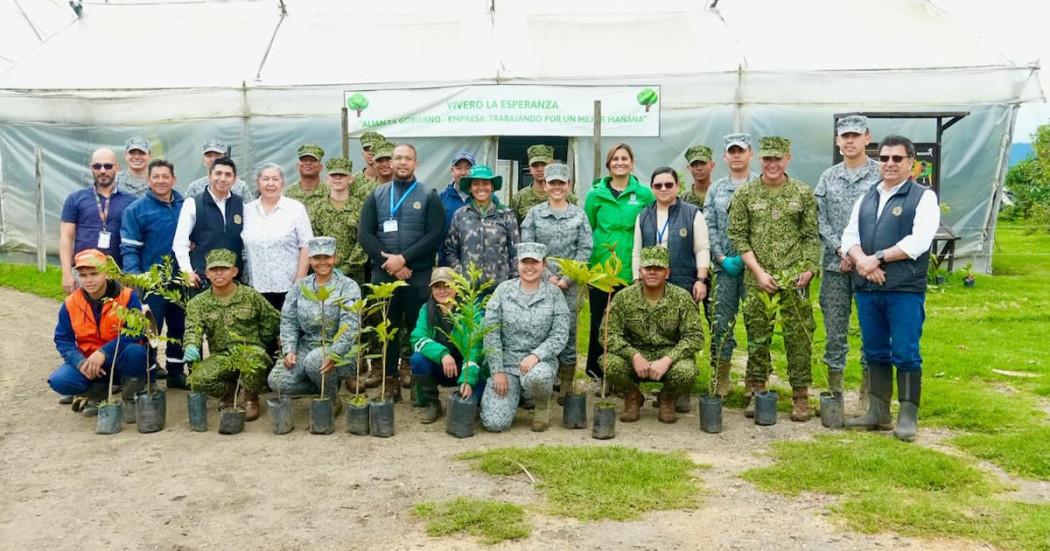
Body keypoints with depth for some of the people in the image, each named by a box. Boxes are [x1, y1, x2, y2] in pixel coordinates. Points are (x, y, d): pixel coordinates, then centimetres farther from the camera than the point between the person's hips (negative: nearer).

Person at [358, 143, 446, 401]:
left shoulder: (429, 196, 6)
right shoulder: (376, 196, 11)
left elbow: (435, 234, -6)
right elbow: (365, 234, 3)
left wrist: (404, 258, -15)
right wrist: (388, 261, -10)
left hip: (419, 274, -2)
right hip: (383, 273, 2)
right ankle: (390, 380, 11)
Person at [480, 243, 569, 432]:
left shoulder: (554, 293, 1)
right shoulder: (503, 290, 2)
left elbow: (560, 335, -5)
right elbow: (491, 333, -1)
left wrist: (536, 355, -21)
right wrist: (497, 371, -8)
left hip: (540, 361, -1)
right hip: (506, 361, 1)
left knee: (537, 376, -39)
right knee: (495, 423, -14)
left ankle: (542, 402, -1)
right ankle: (514, 393, 21)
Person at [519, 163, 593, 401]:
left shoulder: (579, 215, 6)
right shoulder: (534, 213, 5)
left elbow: (585, 249, 1)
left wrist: (566, 279, -8)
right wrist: (547, 277, -8)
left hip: (569, 283, 0)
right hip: (540, 281, 0)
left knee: (568, 330, 1)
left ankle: (566, 385, 8)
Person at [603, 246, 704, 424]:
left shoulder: (682, 298, -6)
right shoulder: (623, 297, -5)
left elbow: (695, 336, -12)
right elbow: (609, 334, -10)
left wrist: (667, 360, -25)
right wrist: (634, 355, -26)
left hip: (670, 355, 0)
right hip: (635, 355, 1)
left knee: (686, 371, -34)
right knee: (610, 362, -31)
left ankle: (667, 399, 5)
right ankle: (632, 397, 4)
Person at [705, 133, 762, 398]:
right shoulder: (715, 189, 13)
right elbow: (709, 227, 8)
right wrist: (722, 258, -4)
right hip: (725, 265, 3)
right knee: (721, 322, 2)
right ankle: (721, 378, 10)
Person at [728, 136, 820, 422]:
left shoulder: (803, 193, 5)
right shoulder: (745, 193, 4)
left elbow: (811, 237, 6)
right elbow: (737, 235, 1)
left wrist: (808, 269, -7)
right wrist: (758, 271, -7)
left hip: (794, 279, 0)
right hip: (757, 279, 0)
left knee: (799, 338, 2)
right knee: (757, 337, 7)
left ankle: (800, 397, 12)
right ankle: (757, 393, 19)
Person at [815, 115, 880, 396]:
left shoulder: (881, 175, -1)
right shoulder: (828, 177, 10)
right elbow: (821, 220, 6)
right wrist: (841, 251, -6)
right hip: (835, 264, 3)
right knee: (834, 328, 7)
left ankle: (868, 391, 12)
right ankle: (834, 388, 16)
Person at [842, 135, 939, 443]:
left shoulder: (923, 197, 0)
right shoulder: (866, 198, 17)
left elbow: (918, 241, -12)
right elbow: (849, 236, 10)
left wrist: (878, 258, -14)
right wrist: (861, 260, -10)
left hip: (905, 290, -5)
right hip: (866, 289, 5)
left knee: (906, 354, -1)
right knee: (874, 352, 12)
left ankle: (908, 417, 9)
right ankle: (877, 412, 22)